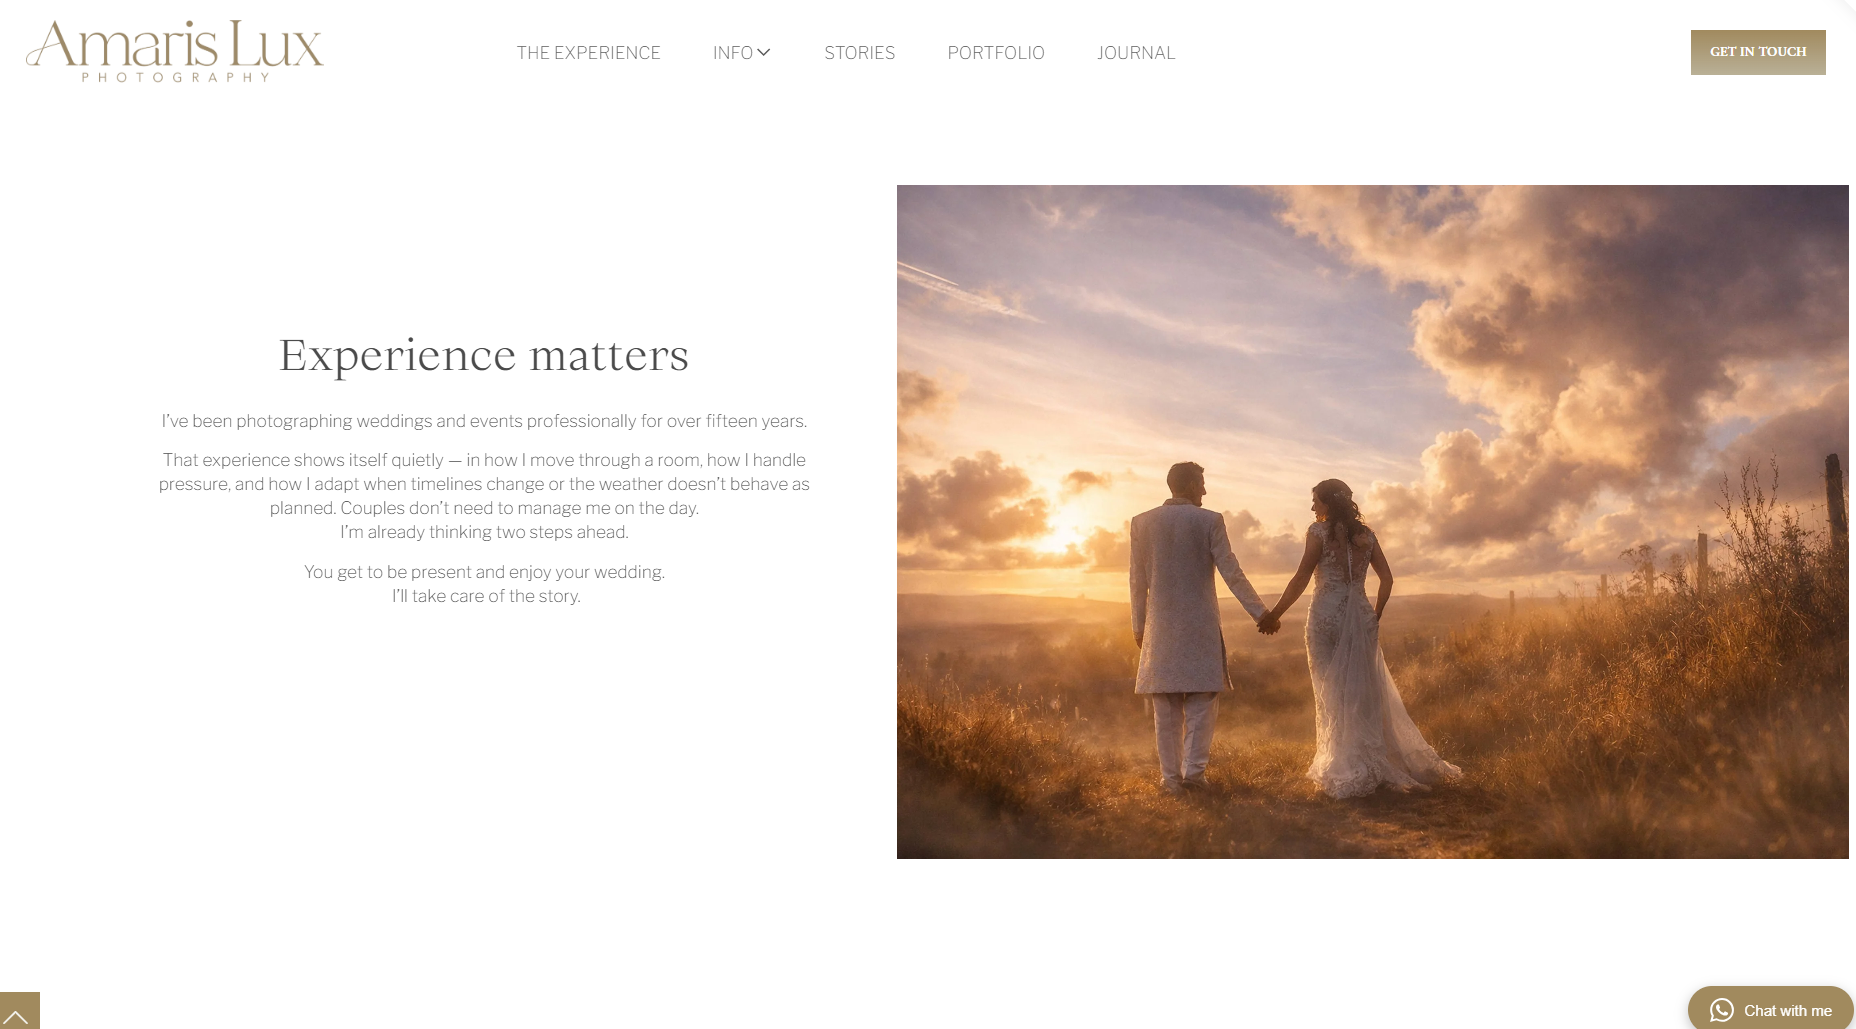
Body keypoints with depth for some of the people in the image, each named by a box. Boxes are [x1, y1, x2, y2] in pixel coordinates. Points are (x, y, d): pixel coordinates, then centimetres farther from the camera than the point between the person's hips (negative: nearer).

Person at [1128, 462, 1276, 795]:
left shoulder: (1141, 523, 2)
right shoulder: (1209, 521, -6)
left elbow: (1137, 580, 6)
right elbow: (1231, 573, -6)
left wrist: (1139, 625, 16)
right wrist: (1260, 613, 1)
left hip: (1160, 628, 2)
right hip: (1200, 625, -2)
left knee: (1166, 705, 7)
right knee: (1202, 699, 6)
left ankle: (1170, 775, 7)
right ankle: (1194, 768, -3)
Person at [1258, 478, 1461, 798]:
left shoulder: (1319, 531, -5)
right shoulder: (1366, 535, 11)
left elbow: (1302, 578, -9)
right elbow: (1387, 578, 8)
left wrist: (1275, 614, -5)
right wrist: (1375, 615, 16)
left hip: (1327, 616, -5)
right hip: (1360, 617, 5)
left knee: (1333, 692, 1)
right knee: (1366, 691, 11)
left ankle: (1347, 771, 3)